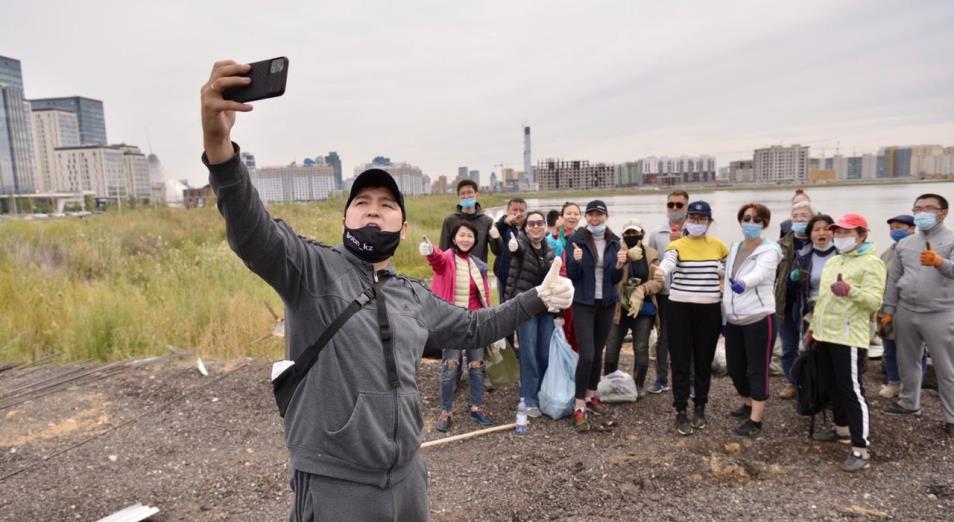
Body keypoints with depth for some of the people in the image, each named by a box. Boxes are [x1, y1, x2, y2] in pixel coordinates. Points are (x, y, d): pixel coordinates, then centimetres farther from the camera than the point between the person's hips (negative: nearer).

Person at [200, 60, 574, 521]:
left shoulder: (414, 297, 9)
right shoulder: (313, 267, -10)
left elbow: (472, 328, 22)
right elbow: (253, 232, -28)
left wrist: (539, 297, 17)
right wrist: (218, 145, -45)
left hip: (407, 477, 6)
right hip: (335, 484, -5)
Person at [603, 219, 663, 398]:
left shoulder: (652, 255, 3)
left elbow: (658, 282, -3)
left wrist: (641, 291, -19)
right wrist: (627, 256, -28)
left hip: (643, 308, 0)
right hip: (619, 308, 0)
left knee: (641, 348, 1)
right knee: (611, 348, 2)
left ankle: (639, 385, 21)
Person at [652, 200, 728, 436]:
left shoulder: (719, 246, 4)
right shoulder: (677, 245, -7)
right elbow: (667, 263, -29)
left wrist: (725, 292, 4)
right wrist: (661, 271, -51)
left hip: (710, 310, 3)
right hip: (680, 309, -2)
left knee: (704, 361, 11)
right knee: (681, 362, 2)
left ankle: (700, 408, 27)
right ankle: (681, 412, 12)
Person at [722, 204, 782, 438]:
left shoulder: (769, 250, -11)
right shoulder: (734, 249, 11)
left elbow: (759, 273, -33)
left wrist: (743, 283, -55)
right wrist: (724, 315, 17)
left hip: (759, 319, -7)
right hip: (734, 320, 7)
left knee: (757, 370, 0)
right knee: (734, 368, 15)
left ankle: (755, 420, 10)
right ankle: (749, 404, 38)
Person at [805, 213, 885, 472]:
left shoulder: (871, 263, -9)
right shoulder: (832, 262, 17)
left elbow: (875, 301, -20)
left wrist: (850, 291, -38)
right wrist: (813, 327, 20)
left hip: (849, 338, -9)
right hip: (826, 335, 9)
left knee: (852, 390, -7)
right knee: (831, 386, 19)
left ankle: (860, 449, -2)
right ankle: (842, 428, 36)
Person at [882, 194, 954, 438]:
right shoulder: (904, 244, 9)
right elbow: (893, 279, 11)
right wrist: (889, 310, 10)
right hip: (905, 312, 5)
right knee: (907, 362, 17)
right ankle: (909, 402, 34)